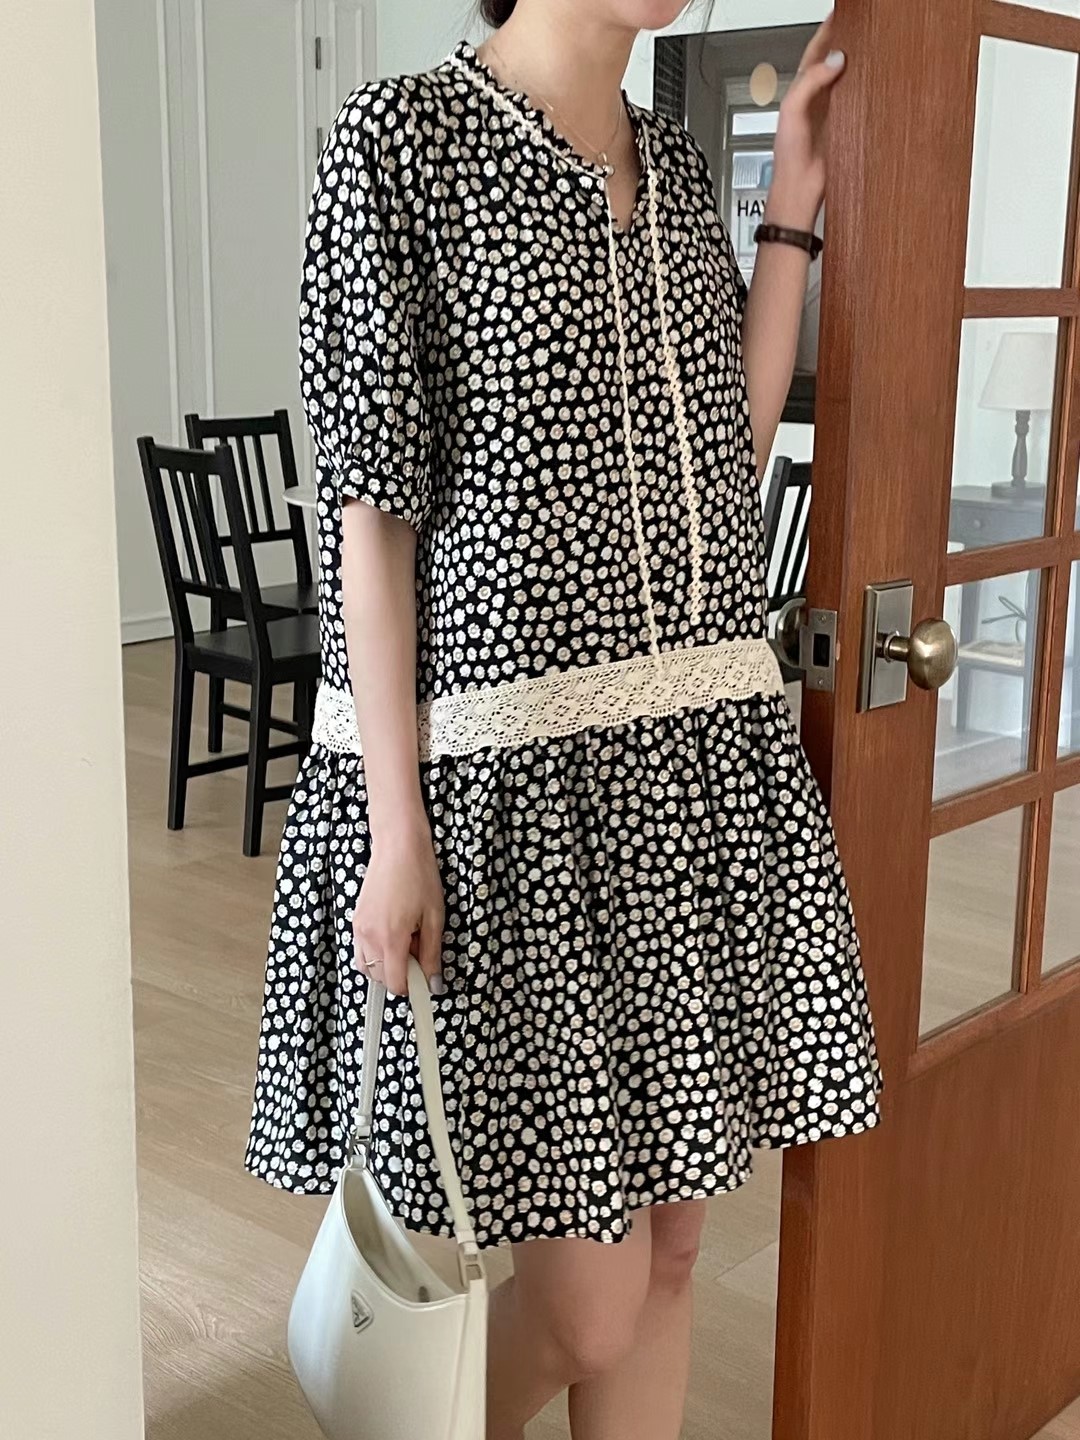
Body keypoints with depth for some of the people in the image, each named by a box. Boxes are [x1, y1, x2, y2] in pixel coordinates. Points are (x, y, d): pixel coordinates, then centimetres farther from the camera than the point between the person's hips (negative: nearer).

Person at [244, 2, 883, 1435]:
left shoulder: (677, 162, 13)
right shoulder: (402, 140, -7)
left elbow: (728, 452, 10)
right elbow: (373, 508, -11)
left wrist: (790, 213, 9)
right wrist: (399, 825, -14)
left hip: (699, 760, 7)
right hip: (509, 772, -6)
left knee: (669, 1243, 15)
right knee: (588, 1297, 2)